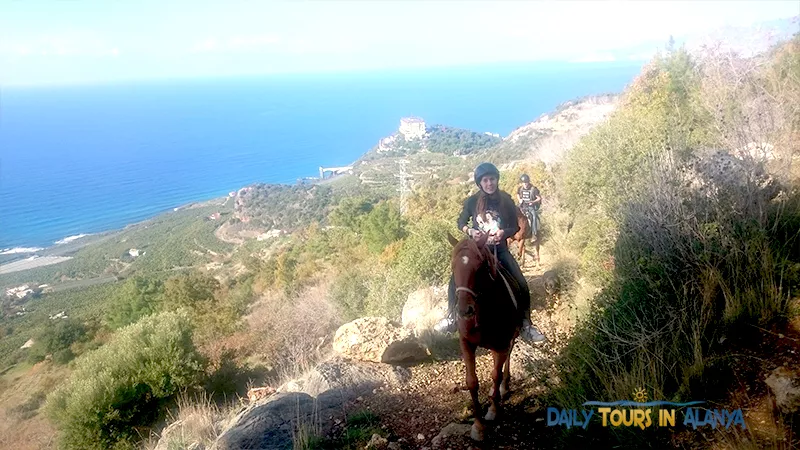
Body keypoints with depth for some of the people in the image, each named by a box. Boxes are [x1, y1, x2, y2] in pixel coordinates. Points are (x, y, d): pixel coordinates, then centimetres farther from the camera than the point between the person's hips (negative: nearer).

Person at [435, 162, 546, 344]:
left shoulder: (506, 201, -7)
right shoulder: (472, 201, -7)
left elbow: (515, 227, 1)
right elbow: (461, 222, 6)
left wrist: (504, 232, -20)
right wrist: (470, 231, -15)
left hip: (500, 250, 0)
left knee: (522, 286, -13)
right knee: (455, 281, -14)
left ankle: (525, 325, 4)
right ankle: (452, 318, 8)